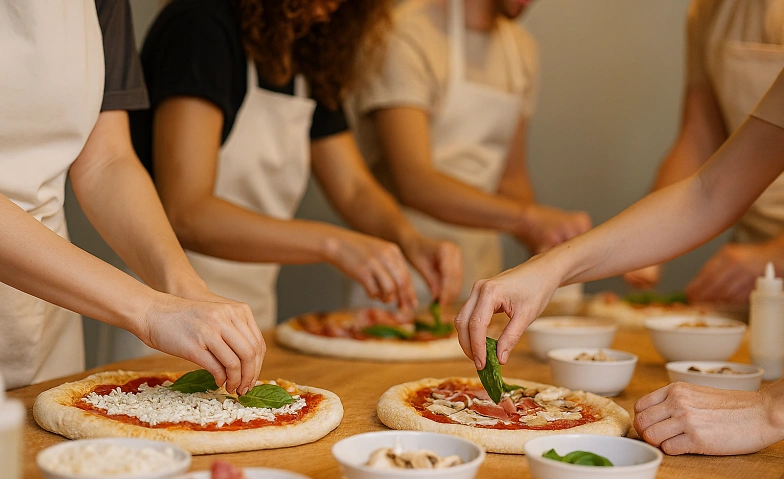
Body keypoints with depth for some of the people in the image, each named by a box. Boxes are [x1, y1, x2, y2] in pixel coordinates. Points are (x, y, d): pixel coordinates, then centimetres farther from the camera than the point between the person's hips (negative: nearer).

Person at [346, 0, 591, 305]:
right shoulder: (404, 36, -13)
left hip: (482, 279, 7)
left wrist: (543, 244, -1)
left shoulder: (521, 48, 13)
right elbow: (412, 182, -23)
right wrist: (531, 217, -33)